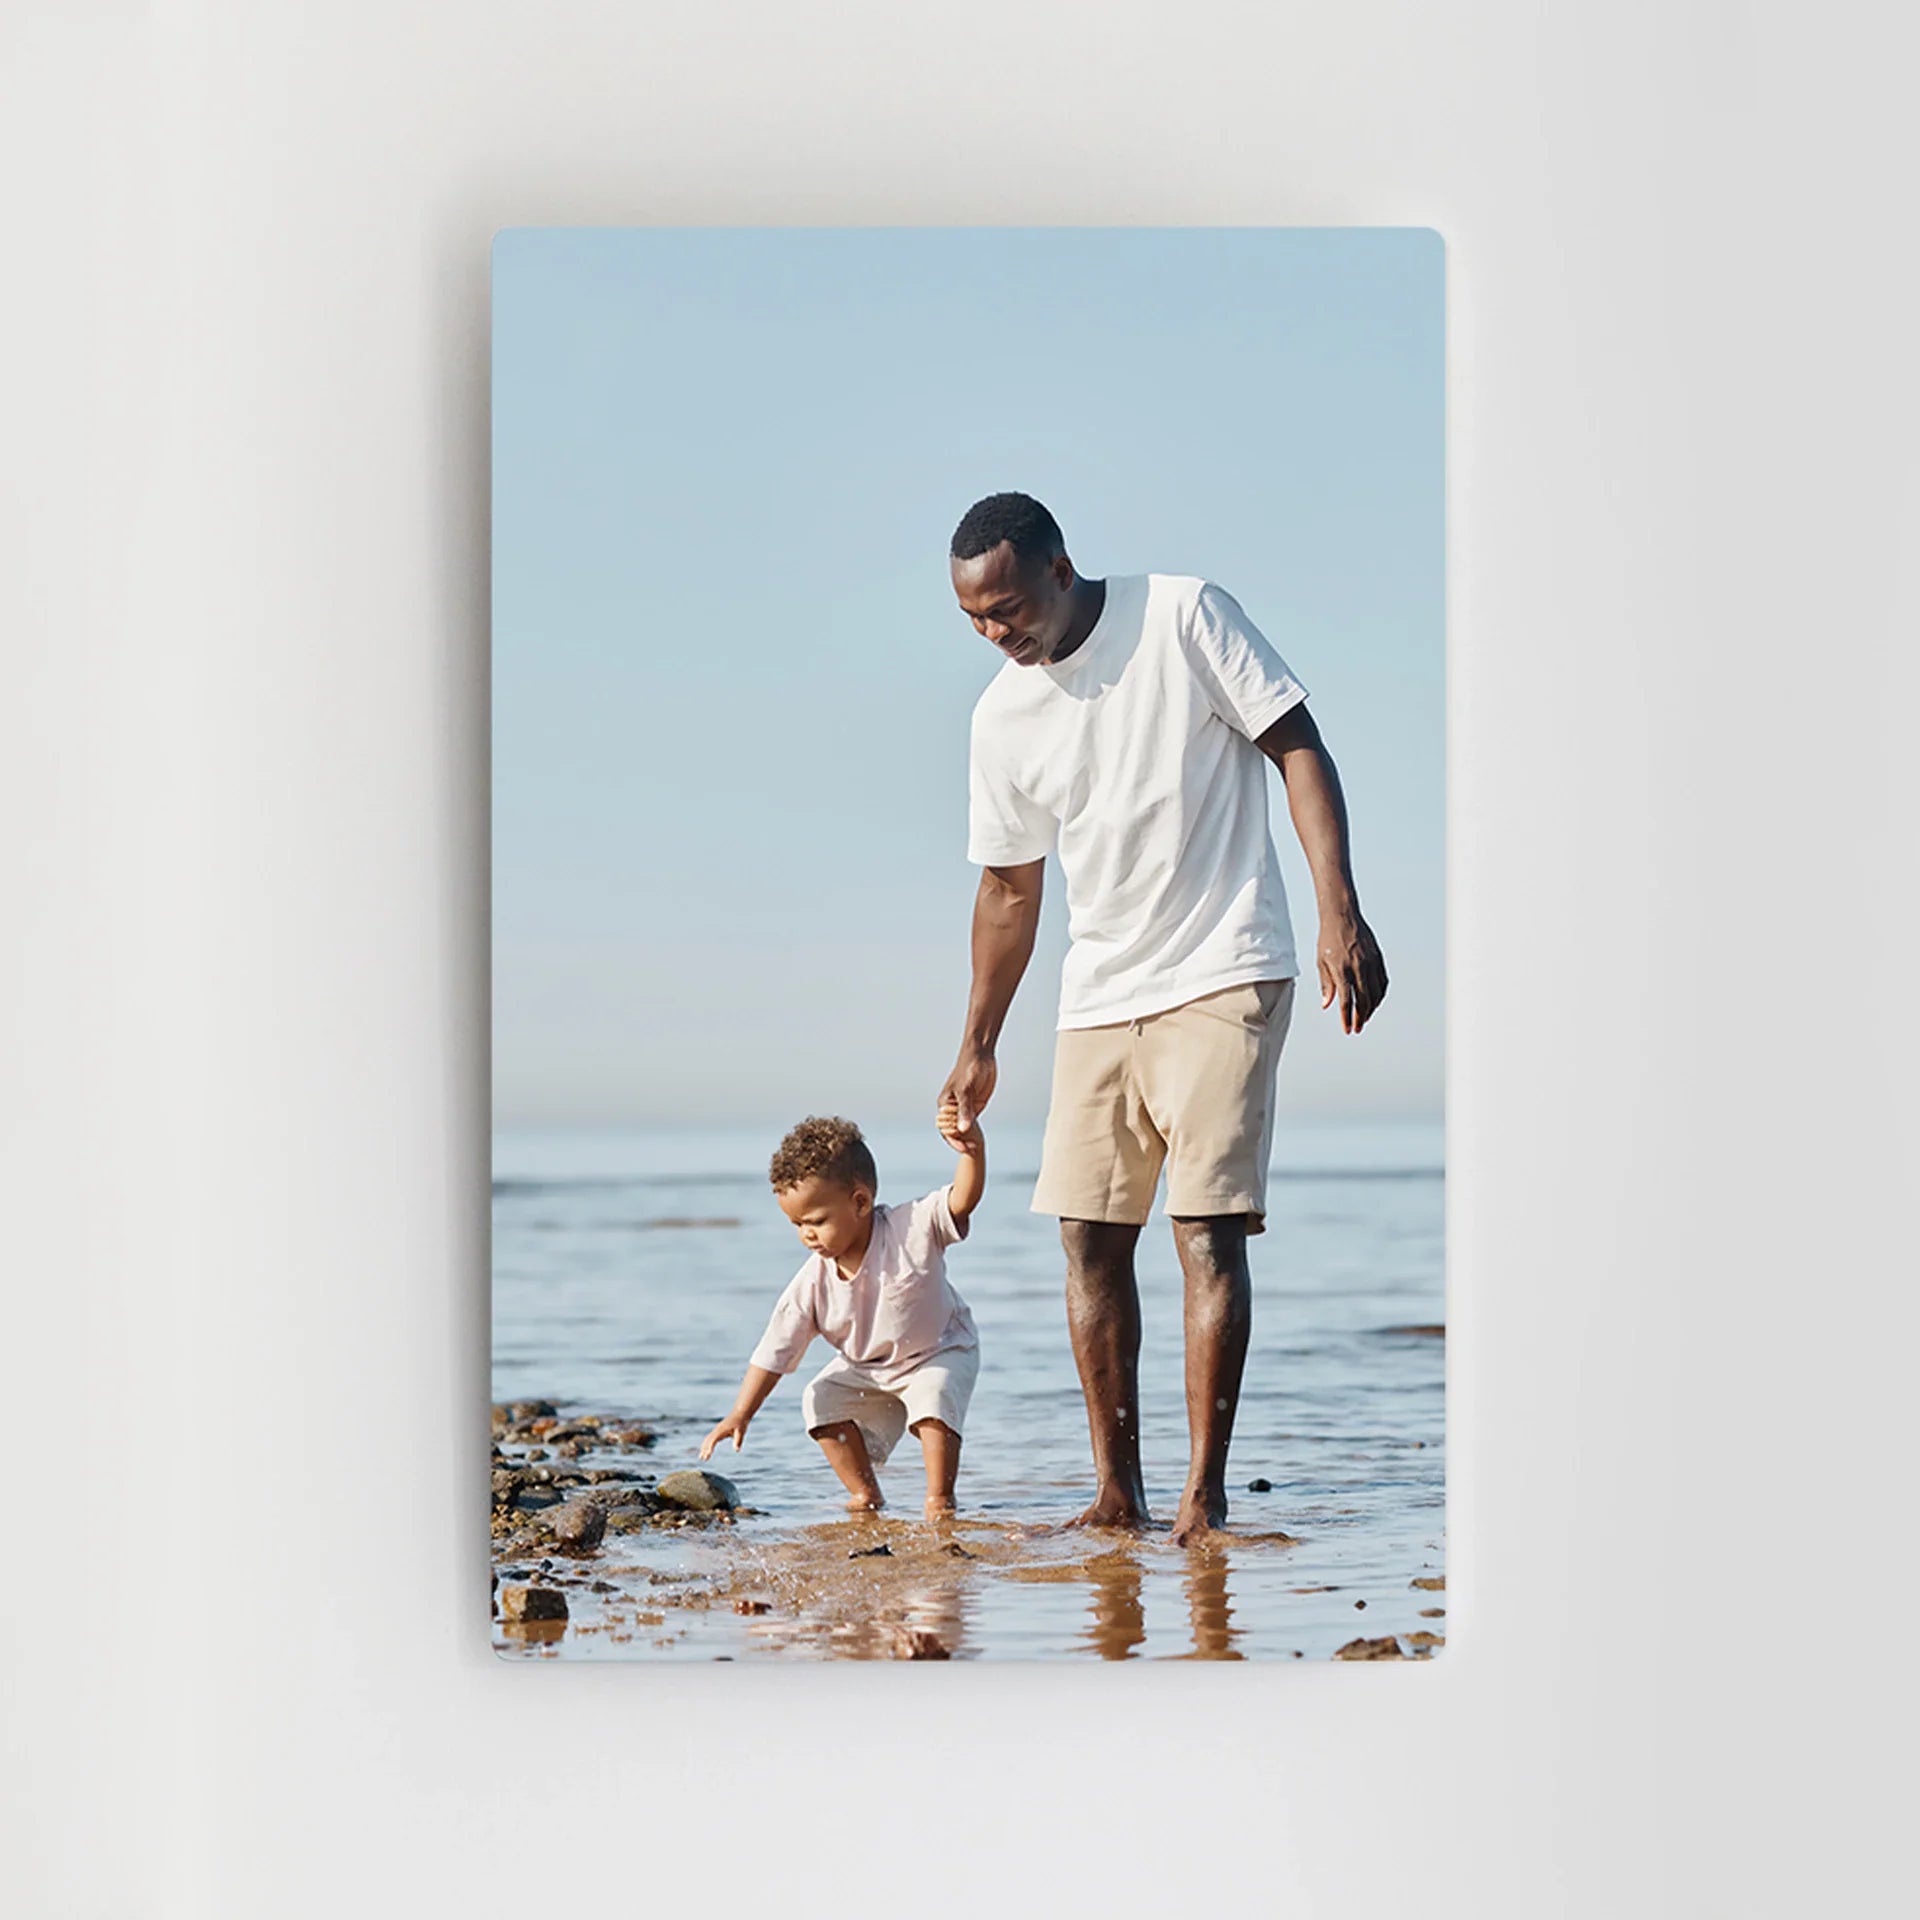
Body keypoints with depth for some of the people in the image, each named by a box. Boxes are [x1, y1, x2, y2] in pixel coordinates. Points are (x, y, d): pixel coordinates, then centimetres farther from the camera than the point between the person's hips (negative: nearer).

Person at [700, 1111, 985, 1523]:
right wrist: (740, 1415, -19)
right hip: (865, 1370, 4)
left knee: (933, 1396, -32)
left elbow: (963, 1199, -42)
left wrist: (973, 1150, -62)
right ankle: (865, 1496, 2)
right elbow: (774, 1351, -15)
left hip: (940, 1353, -4)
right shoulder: (812, 1283, -19)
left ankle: (940, 1499, -18)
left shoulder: (911, 1230, -28)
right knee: (821, 1402, -13)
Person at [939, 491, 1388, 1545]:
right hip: (1099, 995, 5)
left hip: (1223, 979, -5)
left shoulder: (1185, 617, -7)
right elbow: (1009, 887, 16)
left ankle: (1205, 1489, -9)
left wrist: (1340, 911, -17)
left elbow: (1299, 748, -6)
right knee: (1090, 1233, 1)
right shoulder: (1002, 718, 6)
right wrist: (978, 1046, 19)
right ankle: (1117, 1492, 8)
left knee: (1207, 1224, -12)